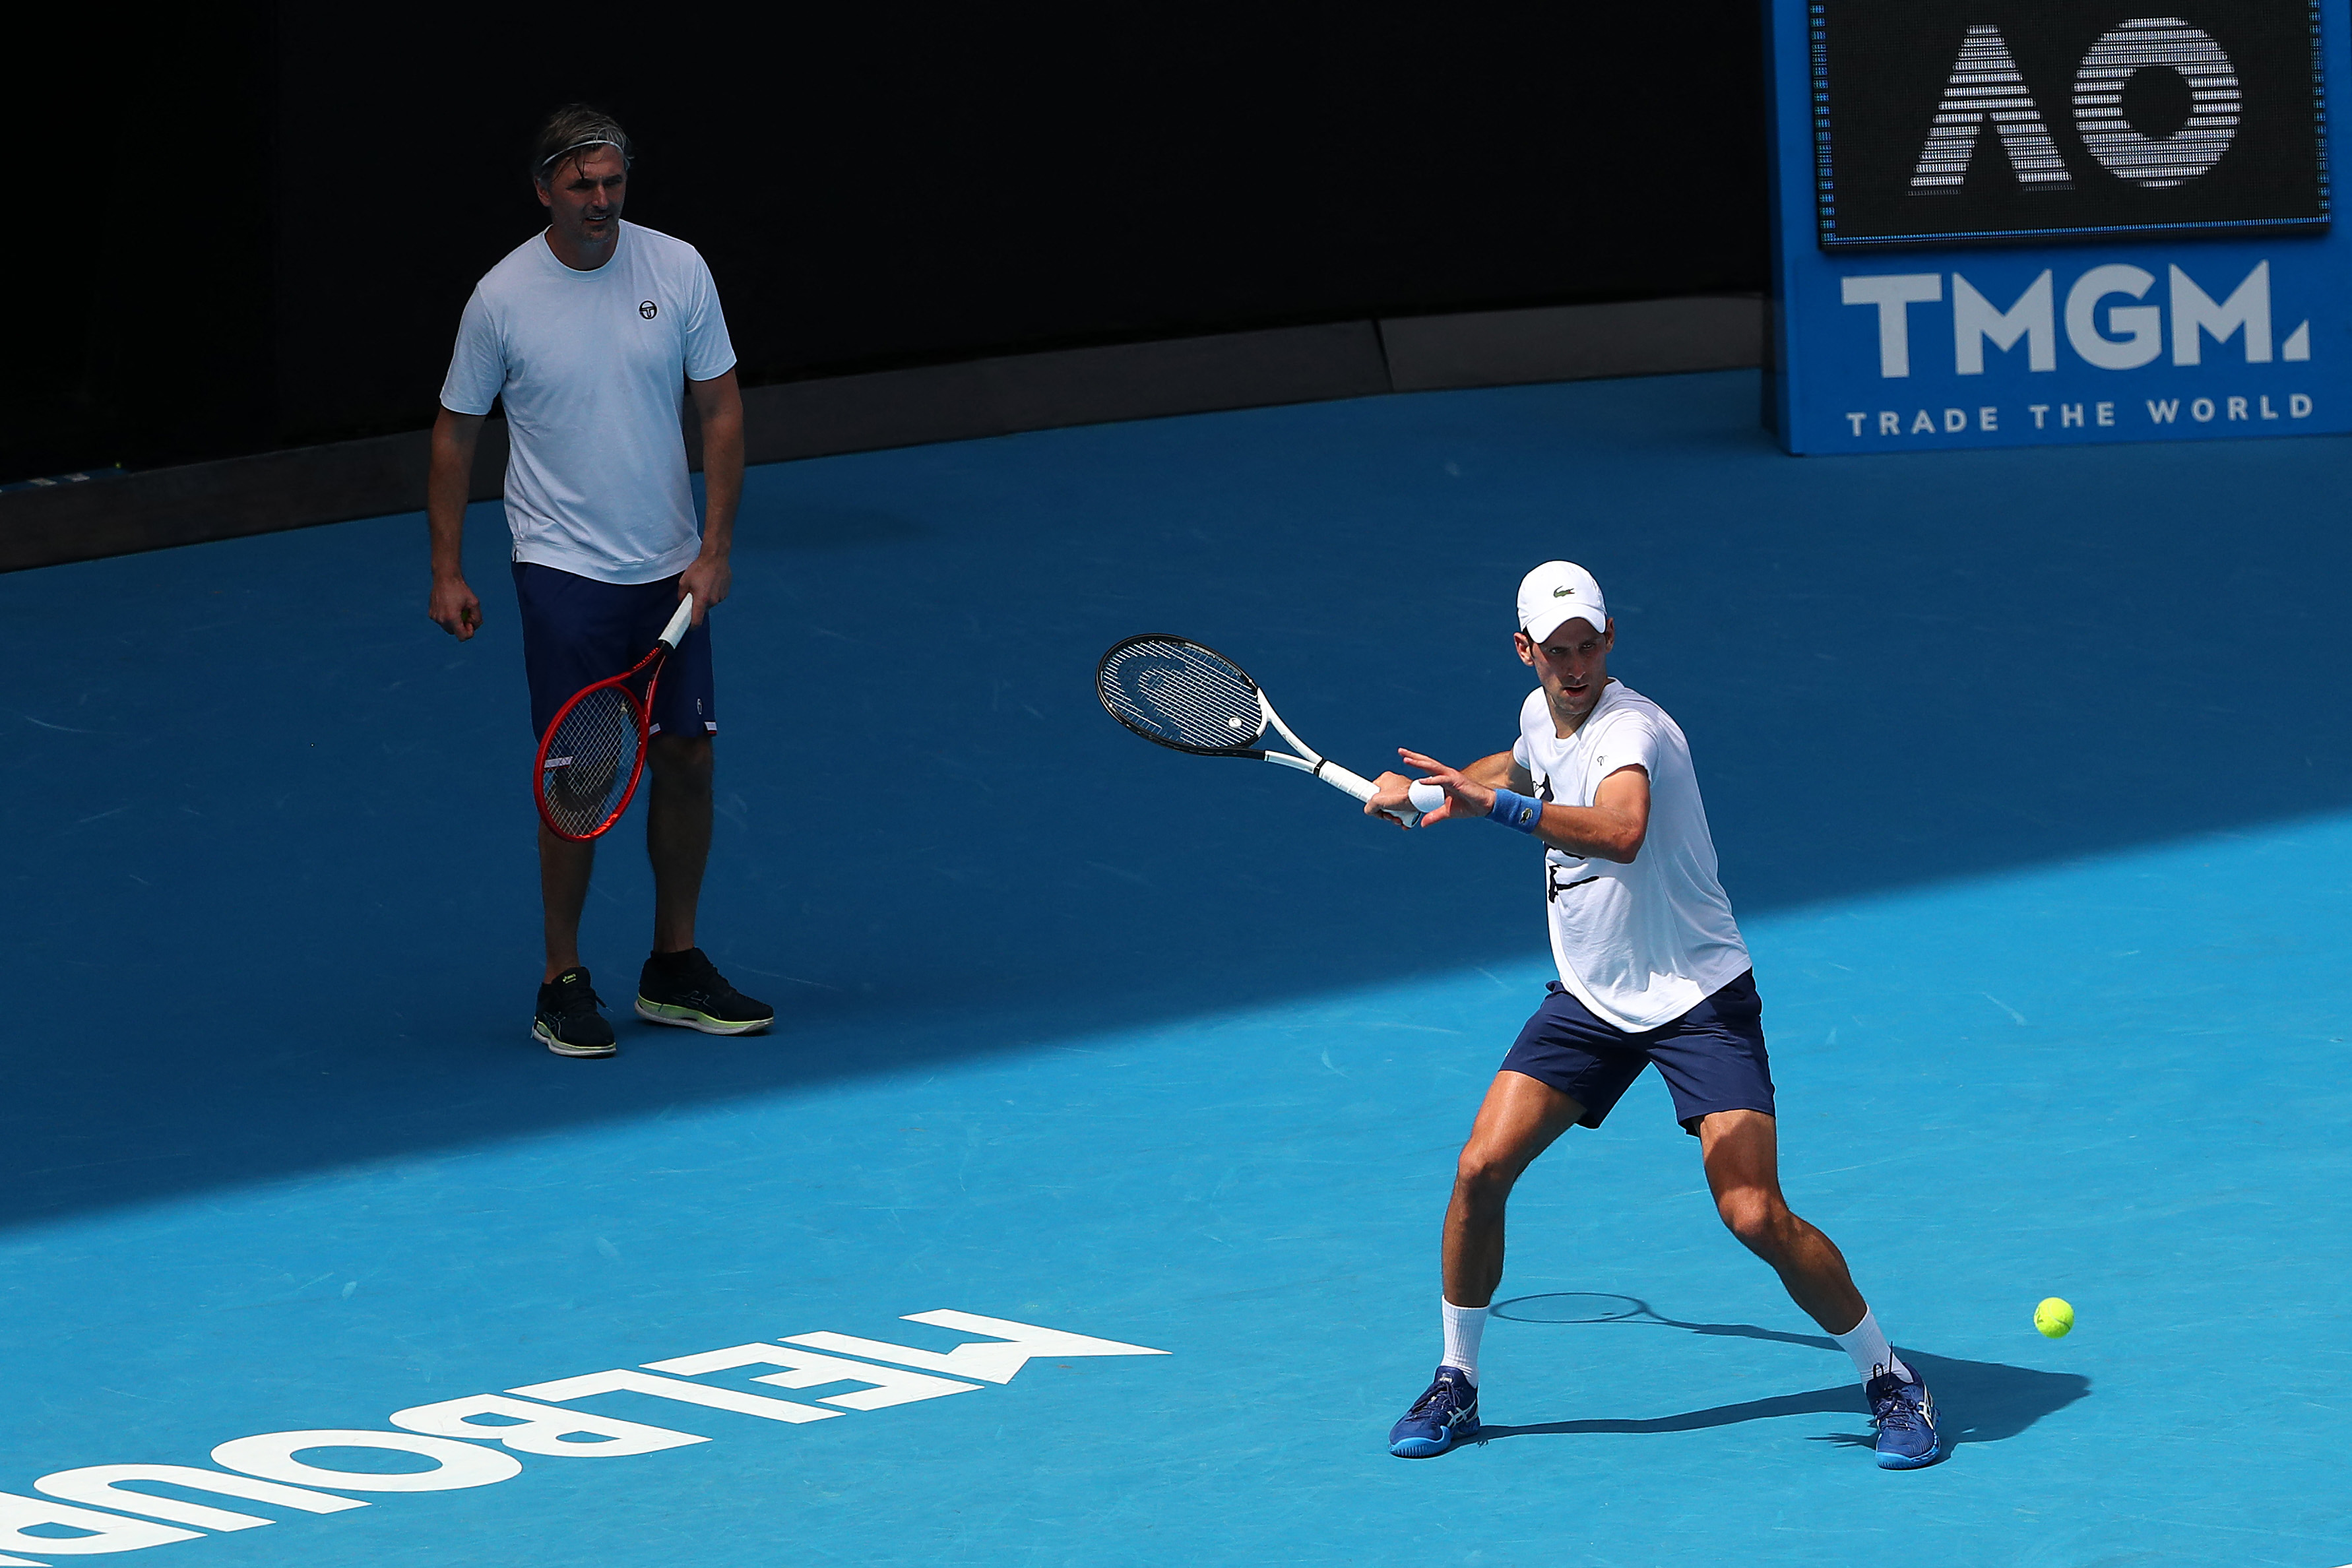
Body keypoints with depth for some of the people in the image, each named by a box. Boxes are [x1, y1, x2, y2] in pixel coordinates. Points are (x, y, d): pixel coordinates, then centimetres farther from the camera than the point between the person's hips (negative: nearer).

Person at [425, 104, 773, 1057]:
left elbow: (720, 408, 2)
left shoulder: (677, 271, -4)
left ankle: (674, 970, 20)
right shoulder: (503, 298, -9)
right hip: (565, 573, -3)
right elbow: (456, 431, 2)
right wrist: (447, 571, 0)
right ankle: (563, 986, 4)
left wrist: (714, 548, -5)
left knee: (686, 758, 7)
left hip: (671, 568, 3)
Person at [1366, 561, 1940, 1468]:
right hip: (1588, 999, 7)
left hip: (1697, 1000, -7)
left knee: (1756, 1216, -16)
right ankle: (1455, 1385, 10)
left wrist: (1491, 803, -53)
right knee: (1481, 1170, -7)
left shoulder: (1632, 729, -24)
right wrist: (1424, 788, 25)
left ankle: (1890, 1382, 2)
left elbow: (1621, 831, -48)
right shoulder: (1540, 715, 3)